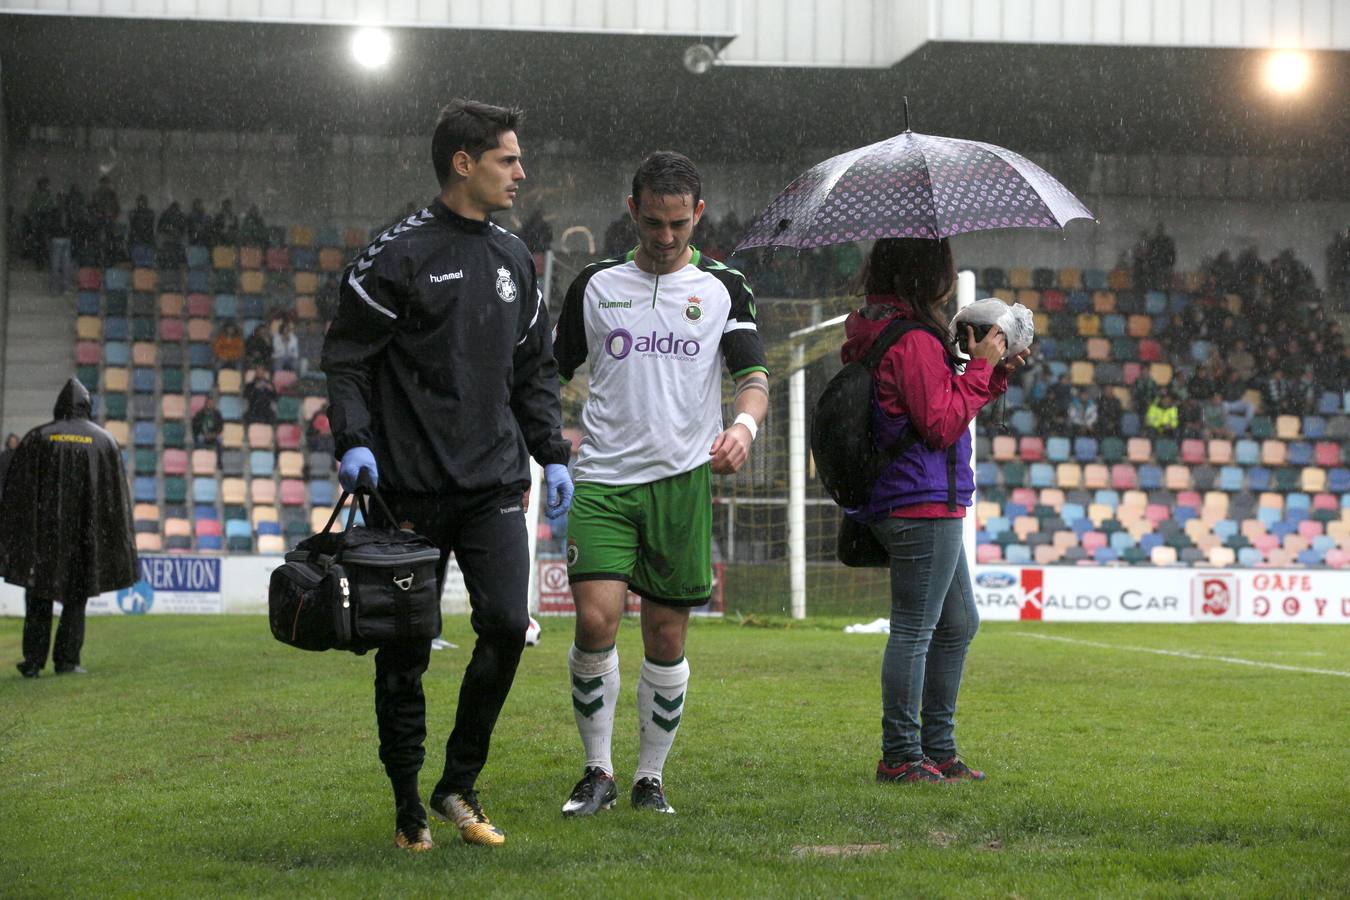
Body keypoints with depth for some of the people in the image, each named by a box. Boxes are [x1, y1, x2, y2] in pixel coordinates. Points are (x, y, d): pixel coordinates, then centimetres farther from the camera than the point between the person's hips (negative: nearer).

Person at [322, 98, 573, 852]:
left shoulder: (514, 259, 13)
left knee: (507, 623, -9)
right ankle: (408, 804, 15)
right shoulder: (400, 255, -6)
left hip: (494, 483, 5)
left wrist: (553, 455, 12)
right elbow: (347, 356, -5)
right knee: (405, 650, 2)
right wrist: (354, 441, -17)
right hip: (412, 485, -4)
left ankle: (460, 783, 8)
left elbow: (537, 369, 20)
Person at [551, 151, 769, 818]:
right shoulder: (596, 284, 8)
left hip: (683, 478, 0)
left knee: (666, 636, 3)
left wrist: (744, 425, -24)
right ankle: (598, 770, 2)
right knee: (596, 620, -13)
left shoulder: (724, 288, 6)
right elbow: (553, 374, 15)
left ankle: (650, 778, 17)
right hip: (603, 476, 0)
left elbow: (754, 376, -2)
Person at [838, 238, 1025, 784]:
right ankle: (900, 757, 1)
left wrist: (995, 373, 13)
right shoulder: (913, 341, -17)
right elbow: (943, 425, -18)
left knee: (959, 623, 17)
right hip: (923, 502, -11)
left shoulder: (874, 335, 15)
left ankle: (938, 749, 23)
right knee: (914, 628, -5)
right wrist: (980, 367, -10)